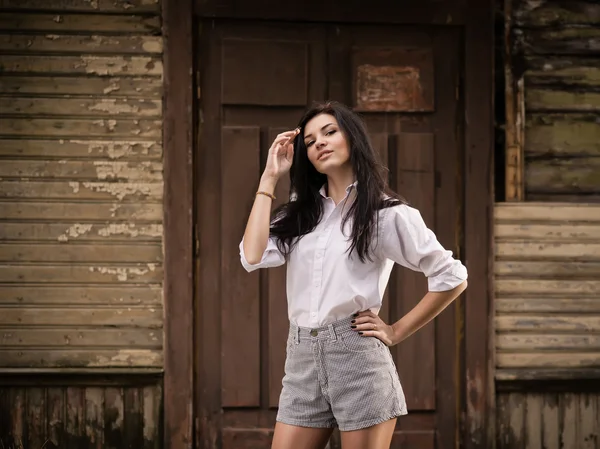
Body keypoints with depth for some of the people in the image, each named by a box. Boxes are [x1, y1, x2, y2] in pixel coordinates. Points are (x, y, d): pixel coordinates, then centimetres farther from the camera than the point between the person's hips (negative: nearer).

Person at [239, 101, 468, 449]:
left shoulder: (386, 213, 0)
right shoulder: (301, 212, 15)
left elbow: (452, 278, -1)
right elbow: (253, 257, -1)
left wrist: (396, 332, -2)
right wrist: (270, 178, 5)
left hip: (357, 357, -5)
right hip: (302, 358, 5)